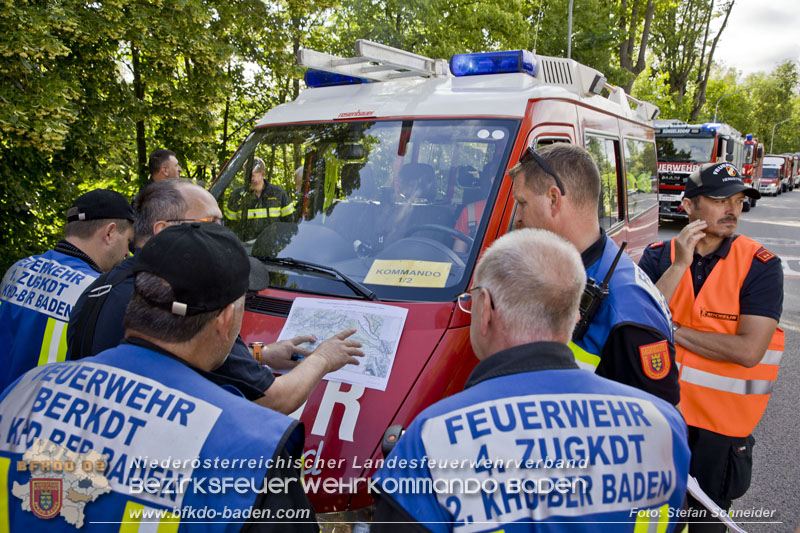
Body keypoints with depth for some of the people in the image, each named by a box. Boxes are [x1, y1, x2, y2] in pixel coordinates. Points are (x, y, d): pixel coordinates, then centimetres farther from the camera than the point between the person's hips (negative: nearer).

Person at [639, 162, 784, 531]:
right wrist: (679, 265, -23)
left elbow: (748, 351, -22)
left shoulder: (761, 265, -13)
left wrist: (671, 329, -17)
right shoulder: (658, 256, -5)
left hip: (723, 421, -2)